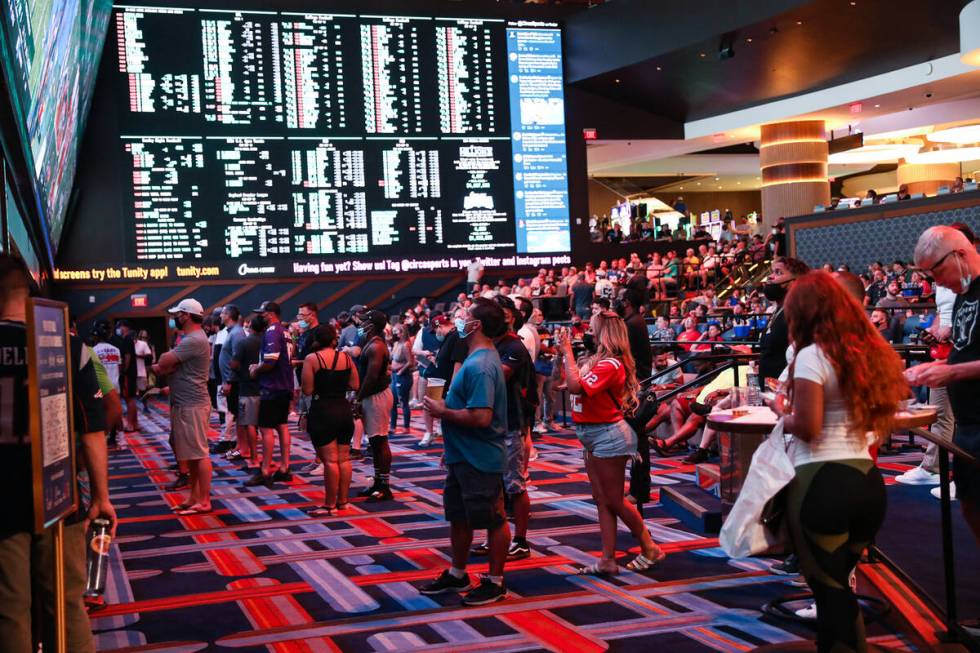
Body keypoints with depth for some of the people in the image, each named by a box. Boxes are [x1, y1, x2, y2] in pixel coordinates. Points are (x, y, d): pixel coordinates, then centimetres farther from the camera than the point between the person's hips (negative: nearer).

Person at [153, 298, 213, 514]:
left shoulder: (194, 340, -17)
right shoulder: (189, 338, 17)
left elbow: (163, 364, -18)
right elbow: (165, 366, 13)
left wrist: (160, 366, 4)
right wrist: (162, 366, -8)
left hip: (192, 405, -11)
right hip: (184, 404, 11)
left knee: (199, 453, -7)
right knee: (191, 454, 14)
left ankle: (204, 502, -4)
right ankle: (194, 497, 20)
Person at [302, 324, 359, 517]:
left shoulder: (312, 359, -9)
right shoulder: (346, 357, 5)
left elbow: (307, 390, -13)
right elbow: (355, 385, 6)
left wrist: (321, 384, 7)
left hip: (322, 411, -5)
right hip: (344, 410, 6)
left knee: (330, 460, -5)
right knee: (344, 458, 11)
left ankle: (330, 505, -1)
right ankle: (342, 500, 18)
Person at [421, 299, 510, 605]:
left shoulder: (479, 366, -24)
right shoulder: (477, 358, 9)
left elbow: (480, 417, -32)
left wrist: (443, 411, -19)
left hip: (480, 459, -10)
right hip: (462, 455, 10)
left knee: (492, 520, 5)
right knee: (458, 516, 20)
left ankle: (495, 582, 18)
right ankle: (457, 575, 34)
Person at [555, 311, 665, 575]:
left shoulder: (610, 364, -20)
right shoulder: (599, 360, 8)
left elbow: (576, 386, -30)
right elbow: (573, 386, 8)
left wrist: (568, 351, -21)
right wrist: (564, 356, 6)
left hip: (607, 436, -9)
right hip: (594, 437, 9)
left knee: (614, 501, 1)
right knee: (602, 501, 10)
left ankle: (650, 549, 17)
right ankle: (607, 560, 15)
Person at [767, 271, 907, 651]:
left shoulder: (812, 355, -10)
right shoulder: (868, 351, 12)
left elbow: (806, 428, -16)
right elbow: (878, 412, 19)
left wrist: (780, 409, 2)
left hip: (822, 481, -7)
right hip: (868, 480, 7)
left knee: (828, 586, 3)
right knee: (838, 581, 20)